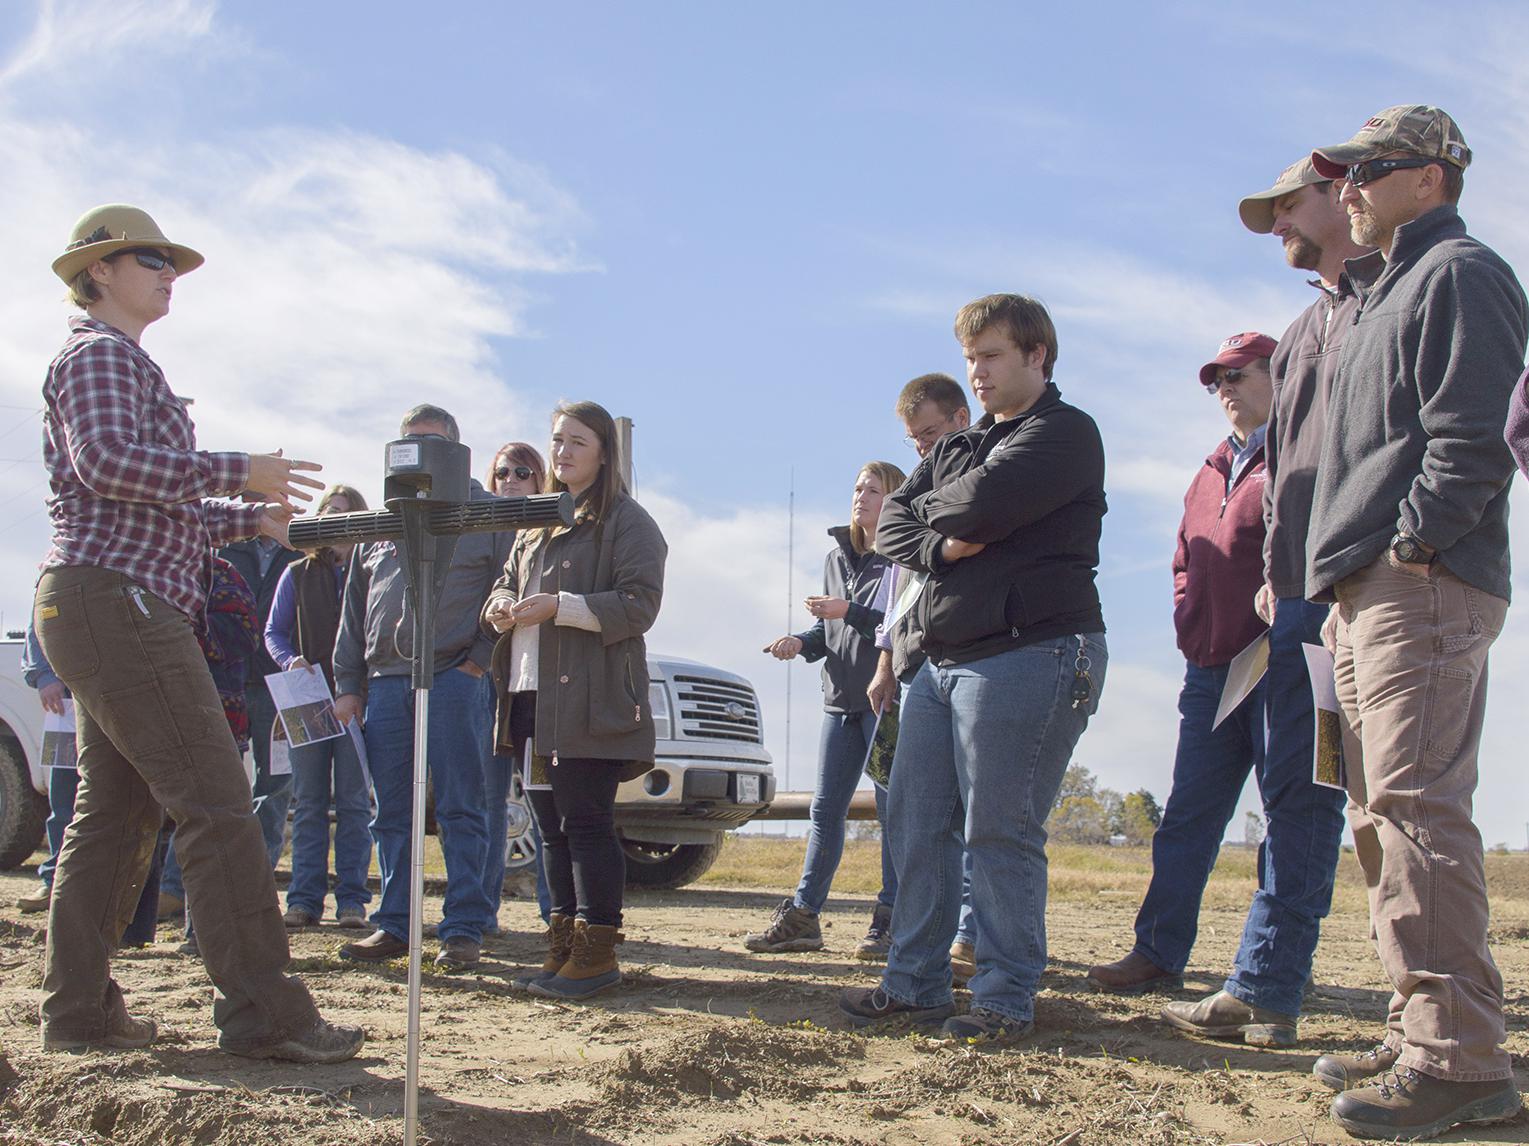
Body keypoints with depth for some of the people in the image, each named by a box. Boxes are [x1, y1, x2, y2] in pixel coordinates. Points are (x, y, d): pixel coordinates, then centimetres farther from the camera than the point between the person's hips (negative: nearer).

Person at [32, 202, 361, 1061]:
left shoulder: (126, 363, 27)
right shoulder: (102, 354, -4)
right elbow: (109, 464, -21)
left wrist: (254, 520, 16)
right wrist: (240, 470, -18)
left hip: (95, 610, 11)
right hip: (119, 600, -11)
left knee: (116, 811, 10)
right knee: (217, 804, -14)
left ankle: (80, 1009, 12)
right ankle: (263, 1012, -15)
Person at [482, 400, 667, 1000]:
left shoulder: (626, 522, -1)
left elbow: (639, 605, -11)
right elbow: (506, 584, 27)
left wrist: (560, 606, -19)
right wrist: (501, 607, 2)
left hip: (589, 699, -7)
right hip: (532, 696, 7)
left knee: (585, 823, -8)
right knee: (552, 826, 9)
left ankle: (597, 951, -2)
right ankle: (565, 944, 16)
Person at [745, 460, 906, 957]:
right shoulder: (837, 558, 17)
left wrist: (849, 611, -17)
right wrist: (801, 642, 2)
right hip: (842, 697, 7)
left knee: (892, 808, -2)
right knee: (825, 808, 6)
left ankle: (890, 920, 4)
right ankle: (802, 916, 8)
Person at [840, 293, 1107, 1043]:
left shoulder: (1065, 432, -2)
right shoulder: (956, 447, 23)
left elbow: (985, 502, -18)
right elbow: (892, 525, 12)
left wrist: (934, 505, 3)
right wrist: (943, 545, -8)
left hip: (1030, 654, -8)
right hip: (946, 658, 9)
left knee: (999, 833, -7)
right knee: (914, 824, 7)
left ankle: (1006, 1000, 2)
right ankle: (915, 984, 15)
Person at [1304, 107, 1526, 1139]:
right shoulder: (1389, 291, 27)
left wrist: (1412, 542, -18)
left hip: (1423, 588, -10)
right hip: (1368, 594, 11)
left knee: (1416, 809, -16)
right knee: (1388, 819, 10)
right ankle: (1427, 1038, 15)